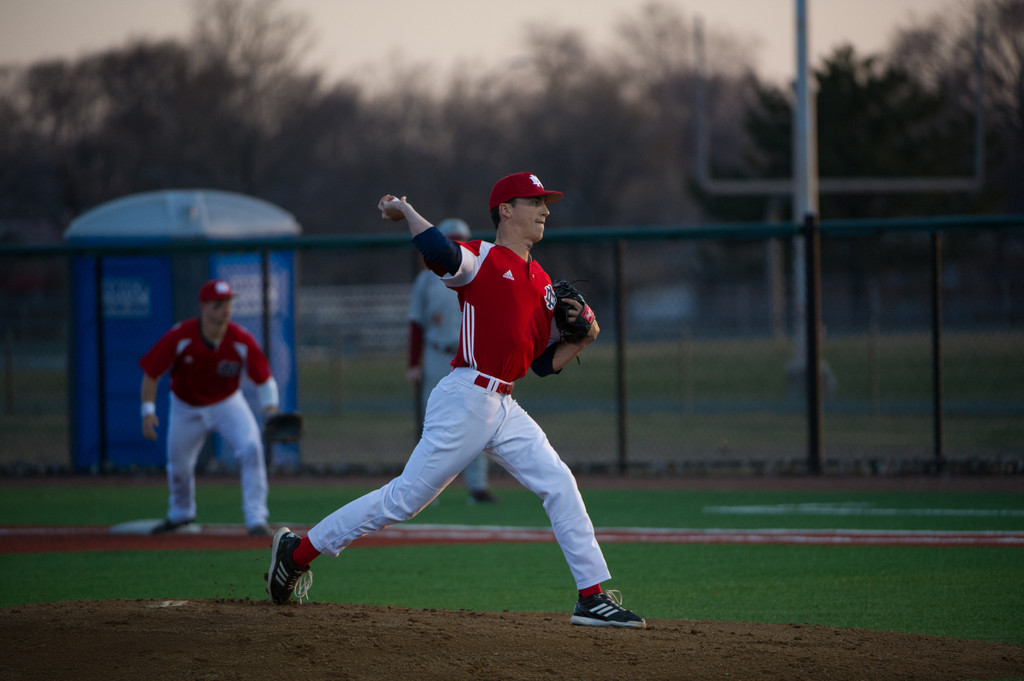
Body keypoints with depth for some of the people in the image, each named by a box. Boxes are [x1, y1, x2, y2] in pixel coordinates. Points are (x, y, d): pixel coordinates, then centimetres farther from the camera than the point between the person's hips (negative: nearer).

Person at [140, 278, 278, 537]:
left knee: (251, 448, -25)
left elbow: (264, 379, -12)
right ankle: (181, 515, 46)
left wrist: (270, 408, -30)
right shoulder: (179, 338, -26)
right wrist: (148, 410, -27)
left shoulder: (242, 341, -23)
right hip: (186, 409, 1)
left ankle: (256, 518, -17)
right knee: (179, 466, 13)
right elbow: (151, 374, -15)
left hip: (228, 404, -1)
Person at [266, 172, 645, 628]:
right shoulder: (482, 259, -6)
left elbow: (545, 362, 19)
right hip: (466, 399, -8)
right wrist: (405, 210, -17)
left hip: (505, 408, 8)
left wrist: (583, 339, 2)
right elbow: (442, 253, -30)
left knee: (559, 484, -2)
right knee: (405, 498, -5)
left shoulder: (543, 283, 18)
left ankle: (593, 598, 1)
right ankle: (298, 551, 6)